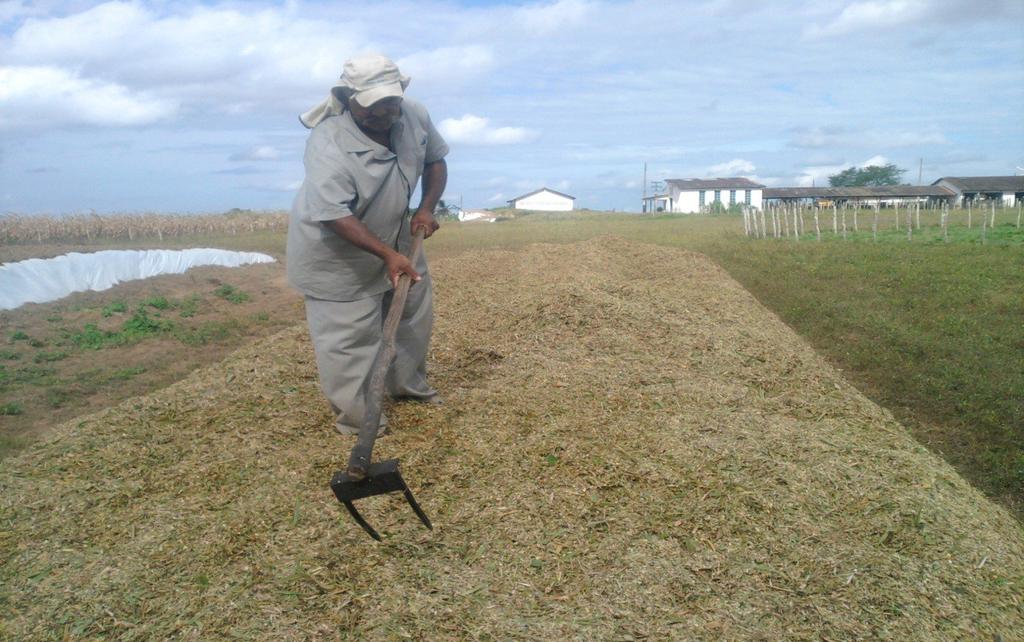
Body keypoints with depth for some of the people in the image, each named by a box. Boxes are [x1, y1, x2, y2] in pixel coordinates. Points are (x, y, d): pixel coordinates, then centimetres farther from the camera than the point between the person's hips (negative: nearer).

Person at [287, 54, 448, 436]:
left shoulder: (414, 116, -13)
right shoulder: (328, 144, -33)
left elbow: (435, 160, 4)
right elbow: (335, 216, -36)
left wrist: (427, 208, -11)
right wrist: (387, 255, -41)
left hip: (394, 234, 7)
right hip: (336, 251, -7)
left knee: (413, 309, 18)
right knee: (348, 335, -2)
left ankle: (407, 383, 40)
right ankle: (355, 417, 13)